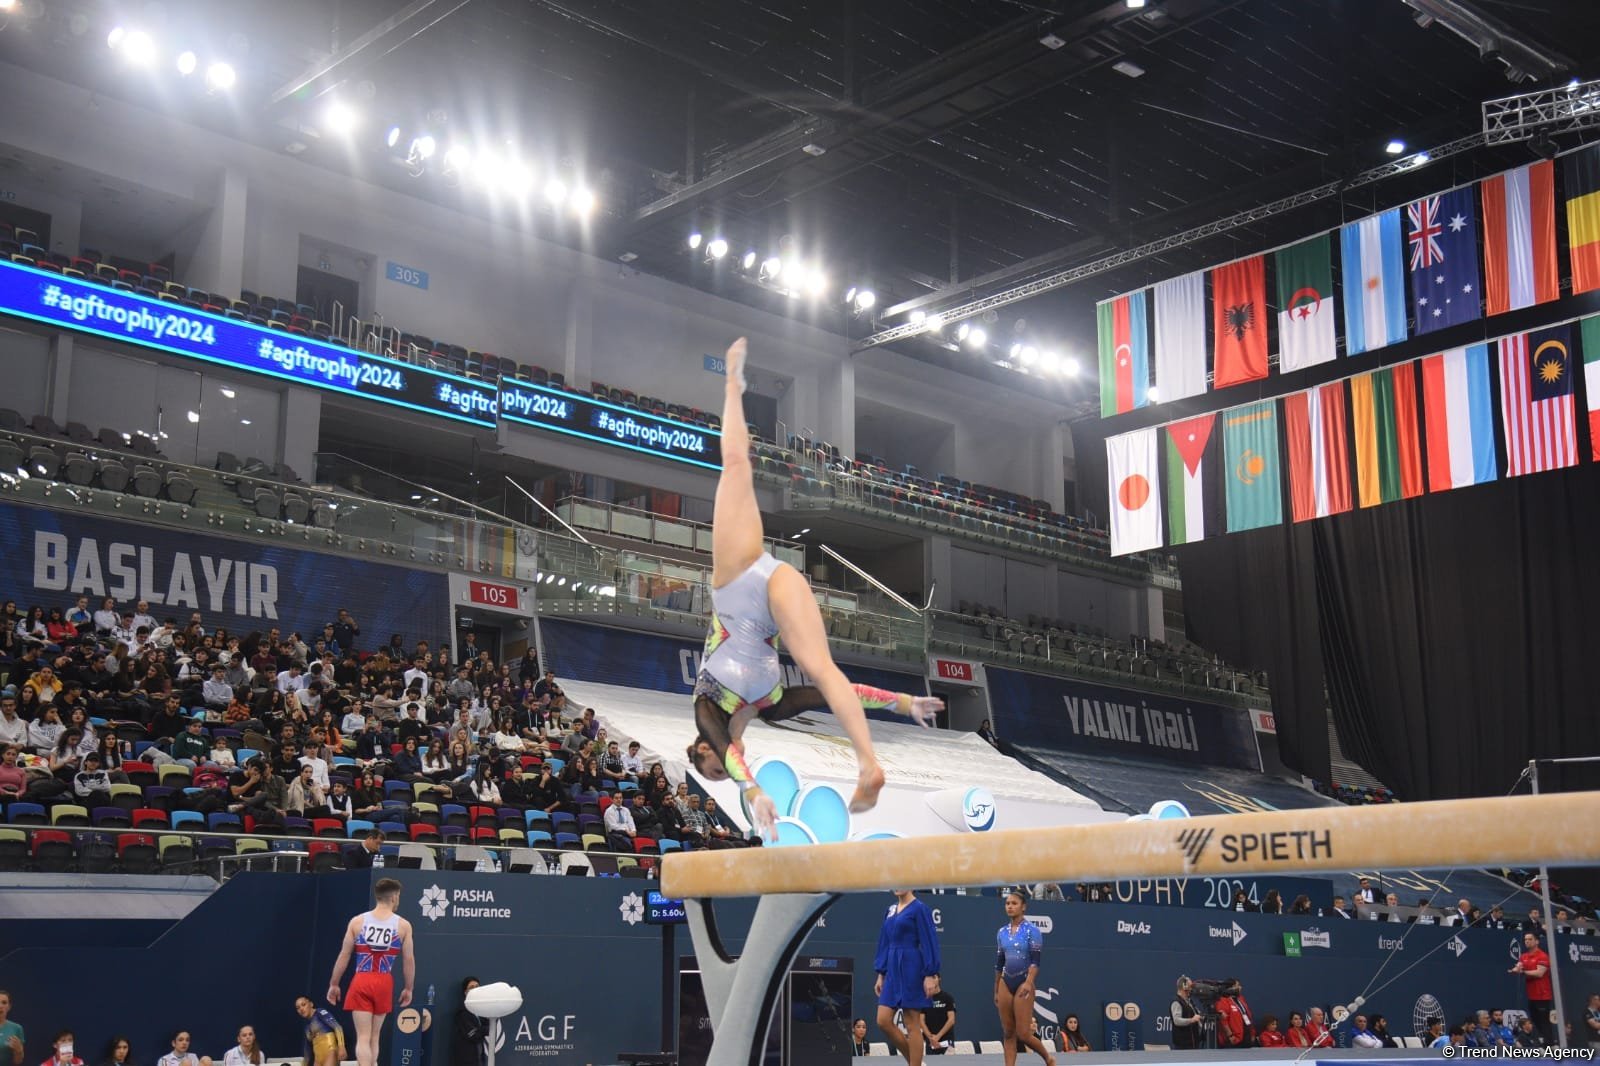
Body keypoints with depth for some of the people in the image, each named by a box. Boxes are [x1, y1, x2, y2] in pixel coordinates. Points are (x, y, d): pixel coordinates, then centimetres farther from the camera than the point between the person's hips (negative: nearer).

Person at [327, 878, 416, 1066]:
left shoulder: (357, 921, 1)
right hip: (384, 983, 1)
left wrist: (334, 984, 11)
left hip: (361, 982, -1)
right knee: (374, 1036, 16)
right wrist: (408, 988, 12)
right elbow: (409, 959, 1)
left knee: (363, 1037, -3)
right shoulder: (403, 925, -1)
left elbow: (344, 955, 2)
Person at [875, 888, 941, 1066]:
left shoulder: (919, 908, -8)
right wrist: (881, 974, 15)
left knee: (912, 1026, -2)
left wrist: (930, 975, -16)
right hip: (892, 972, 7)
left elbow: (929, 942, -12)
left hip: (912, 971, -7)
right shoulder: (891, 910, 14)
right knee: (883, 1021, 2)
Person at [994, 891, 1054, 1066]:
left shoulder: (1031, 930, -5)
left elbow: (1035, 960, -12)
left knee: (1023, 1034, -7)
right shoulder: (1002, 932, 11)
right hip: (1005, 983, 5)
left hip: (1023, 983, -5)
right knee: (1008, 1032, 3)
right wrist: (996, 991, 17)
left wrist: (1029, 983, -25)